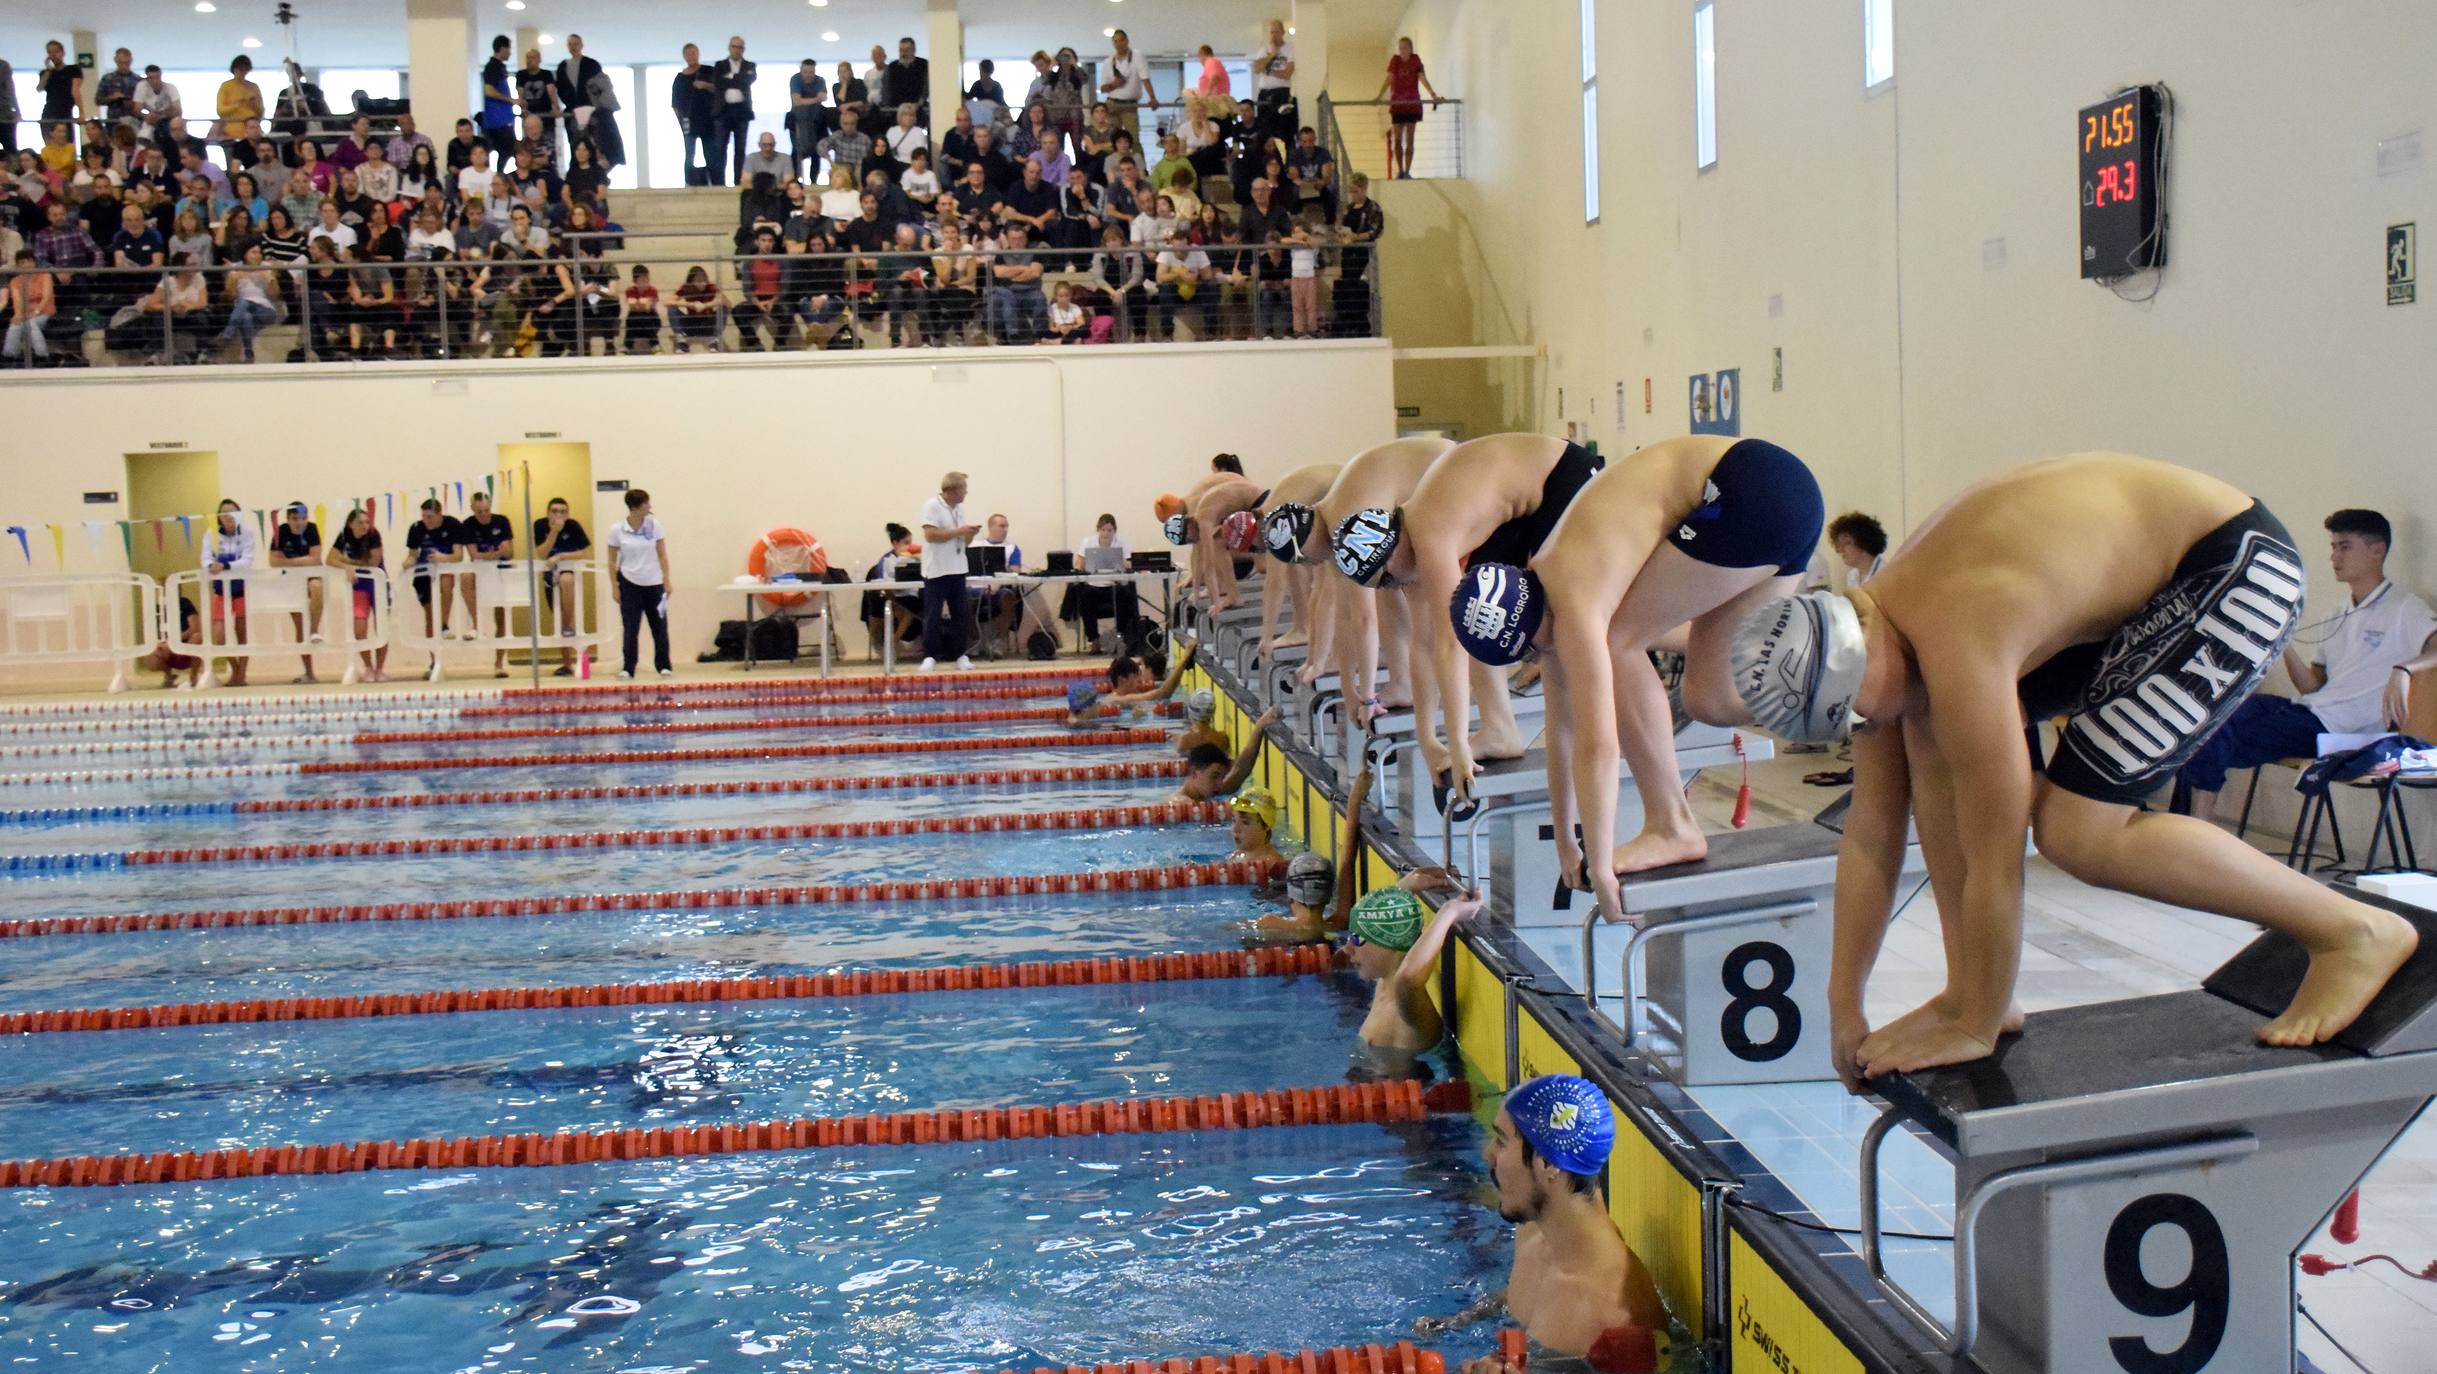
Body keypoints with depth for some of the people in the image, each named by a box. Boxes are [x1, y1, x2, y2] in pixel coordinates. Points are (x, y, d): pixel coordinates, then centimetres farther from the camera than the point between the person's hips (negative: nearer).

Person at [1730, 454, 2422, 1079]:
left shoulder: (1955, 648, -31)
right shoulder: (1872, 637, -4)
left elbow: (1995, 860, -24)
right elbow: (1871, 830, 2)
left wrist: (1978, 1029, -12)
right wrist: (1842, 1008, 5)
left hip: (2236, 568, -9)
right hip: (2133, 583, 9)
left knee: (2077, 832, -17)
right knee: (1929, 736, 1)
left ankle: (2354, 930, -2)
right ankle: (1969, 990, 7)